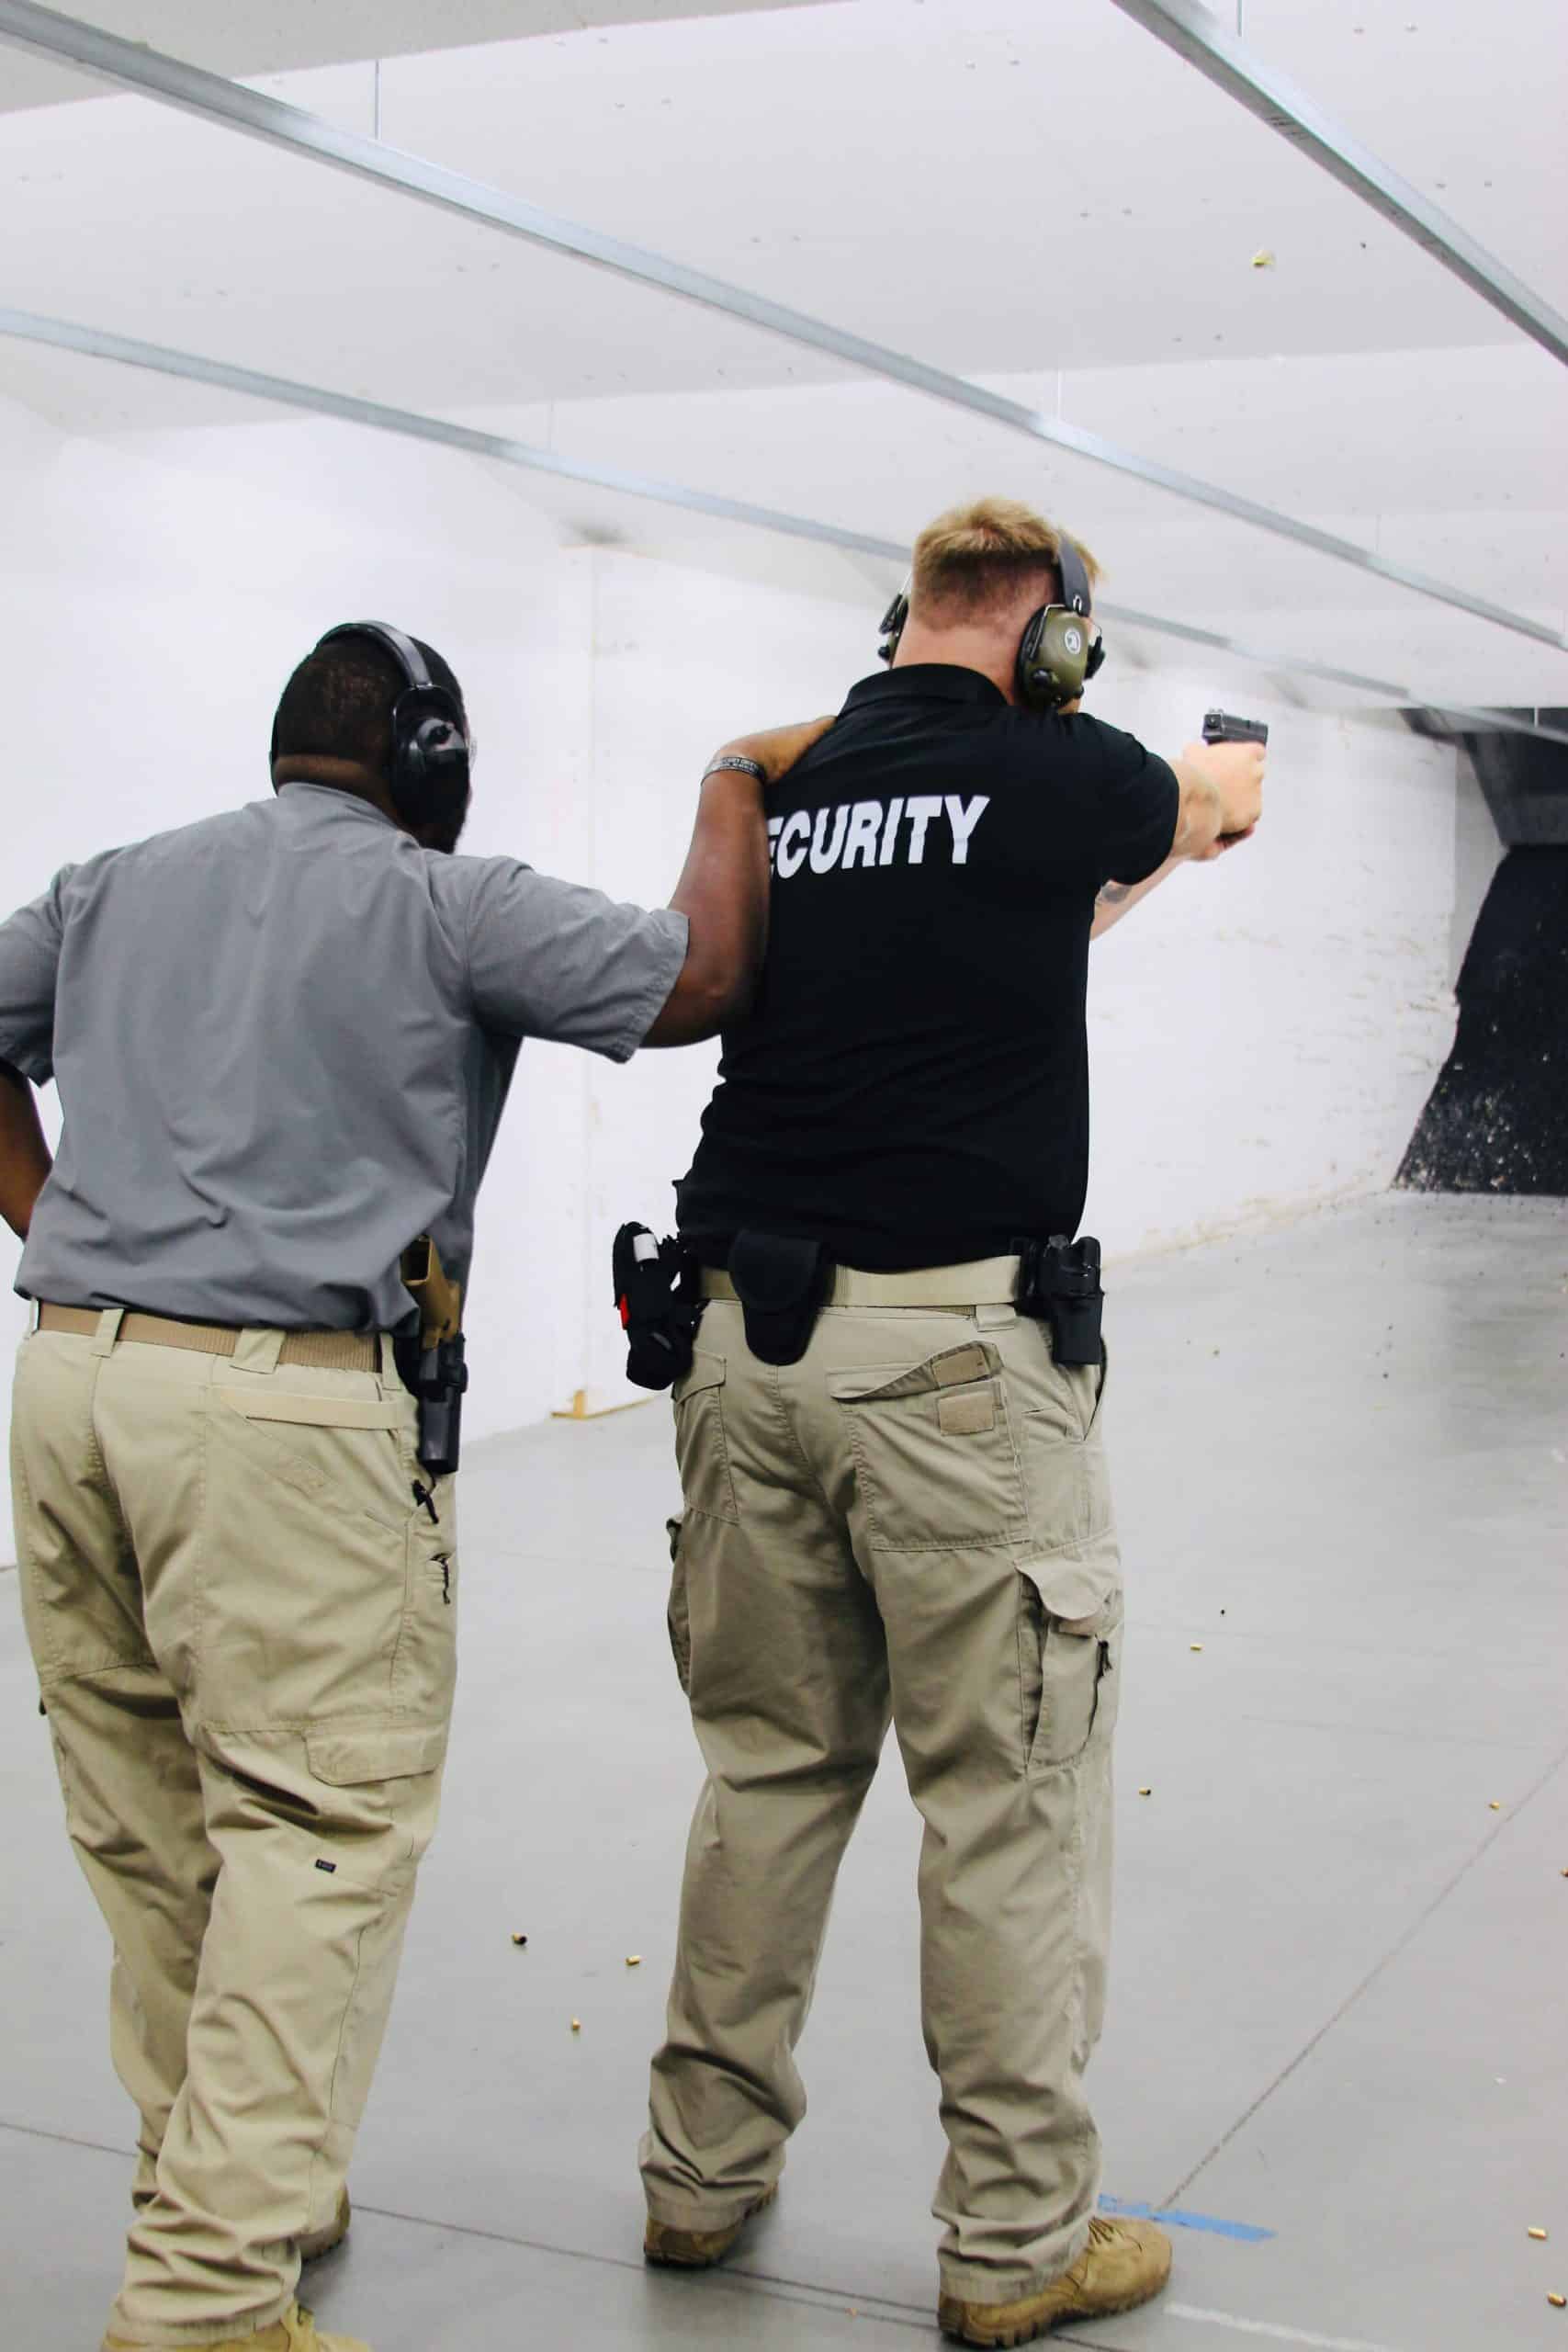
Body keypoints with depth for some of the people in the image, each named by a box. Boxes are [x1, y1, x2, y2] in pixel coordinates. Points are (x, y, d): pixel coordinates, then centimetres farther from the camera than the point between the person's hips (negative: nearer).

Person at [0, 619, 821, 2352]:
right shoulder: (442, 904, 0)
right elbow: (698, 978, -2)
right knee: (322, 1821, -3)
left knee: (145, 1822, 14)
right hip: (285, 1400, -7)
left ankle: (223, 2189, 29)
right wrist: (737, 788, 13)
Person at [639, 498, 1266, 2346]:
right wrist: (1232, 769, 45)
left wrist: (1138, 857, 43)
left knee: (770, 1768, 17)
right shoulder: (1054, 772, -3)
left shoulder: (784, 789, 11)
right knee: (1008, 1796, 4)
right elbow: (1203, 808, 21)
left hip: (750, 1338, 6)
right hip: (950, 1348, -6)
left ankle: (702, 2175, 27)